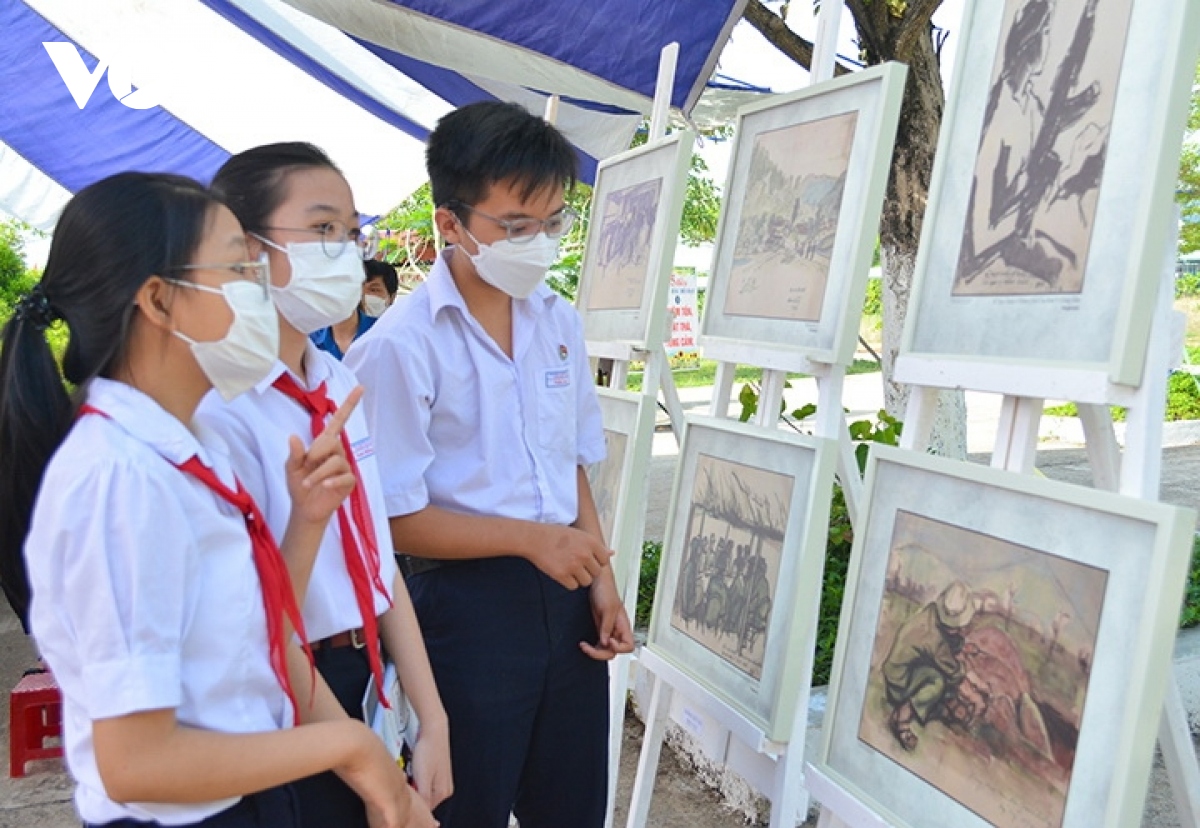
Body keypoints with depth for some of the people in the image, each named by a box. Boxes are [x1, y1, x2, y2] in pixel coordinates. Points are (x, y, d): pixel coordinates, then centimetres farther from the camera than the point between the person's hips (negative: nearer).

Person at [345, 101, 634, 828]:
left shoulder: (561, 323, 5)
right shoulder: (401, 347, -15)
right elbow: (395, 517, -14)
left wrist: (601, 580, 3)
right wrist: (530, 538, -19)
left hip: (564, 598, 6)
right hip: (467, 608, -6)